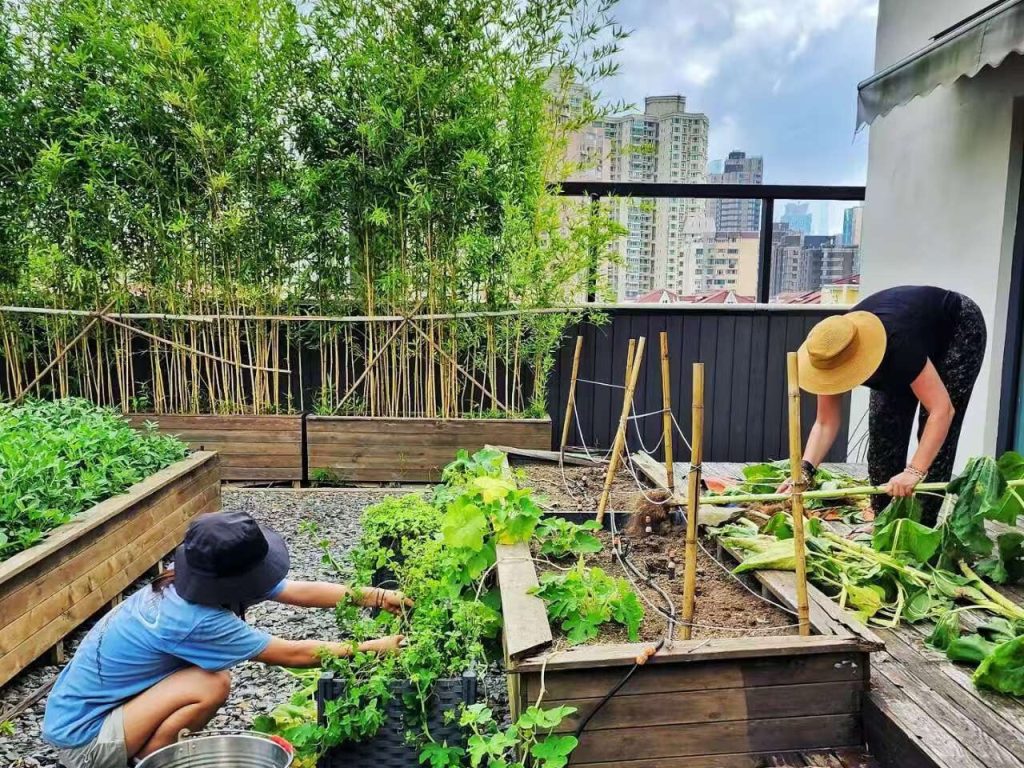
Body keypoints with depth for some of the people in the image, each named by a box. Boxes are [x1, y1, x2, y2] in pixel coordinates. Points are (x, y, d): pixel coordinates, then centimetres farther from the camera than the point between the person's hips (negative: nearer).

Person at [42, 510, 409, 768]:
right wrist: (374, 648, -17)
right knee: (210, 685, -24)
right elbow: (293, 654, -24)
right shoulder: (193, 619, -31)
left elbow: (302, 591, -7)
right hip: (80, 736, -8)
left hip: (88, 704, 8)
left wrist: (376, 596, -10)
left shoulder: (193, 584, -9)